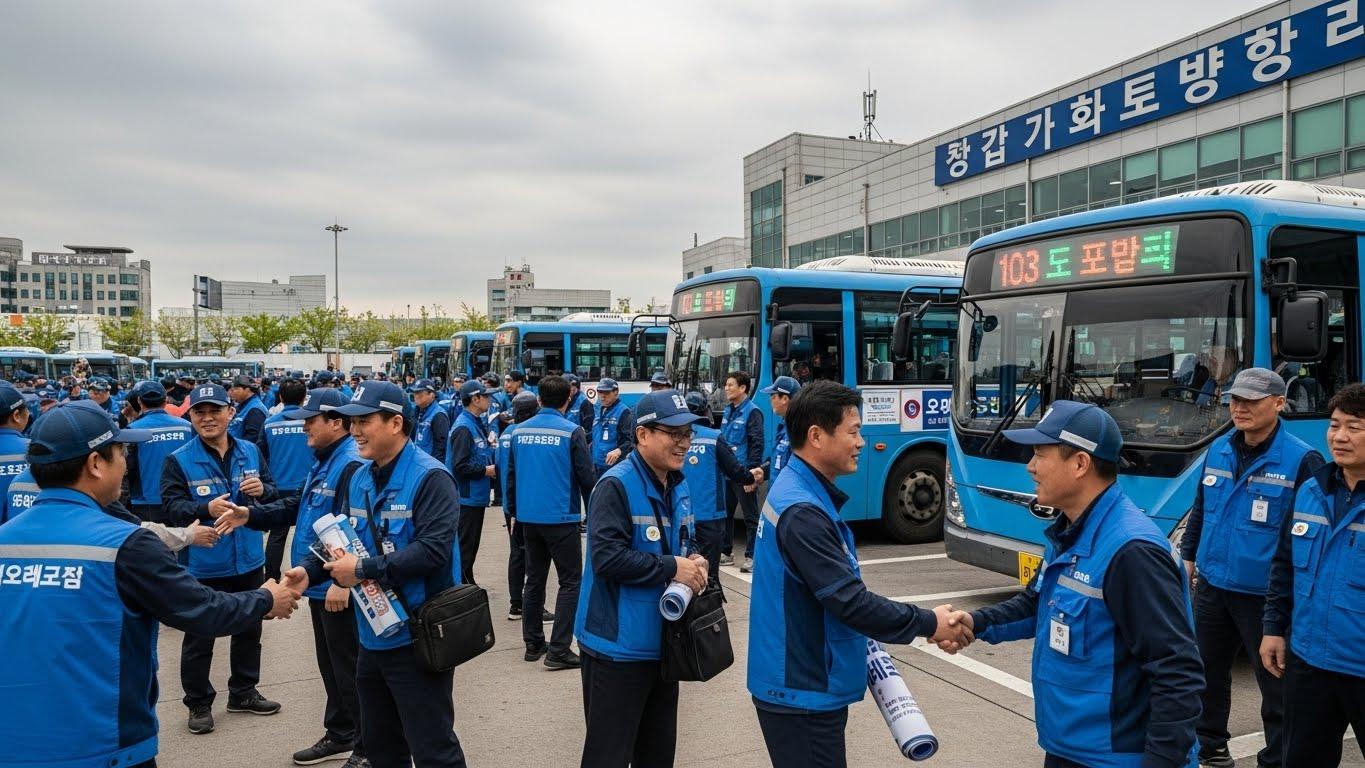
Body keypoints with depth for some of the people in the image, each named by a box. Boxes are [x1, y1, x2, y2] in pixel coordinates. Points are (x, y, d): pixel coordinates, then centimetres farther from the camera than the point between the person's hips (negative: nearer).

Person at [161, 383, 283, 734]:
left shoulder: (250, 452, 2)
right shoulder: (179, 460, -9)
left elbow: (274, 492, 9)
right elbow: (171, 507, -16)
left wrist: (263, 489, -14)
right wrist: (206, 509, -33)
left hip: (249, 560, 5)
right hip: (203, 564, -4)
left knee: (249, 629, 18)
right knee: (199, 638, 7)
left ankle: (243, 692, 36)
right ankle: (199, 703, 24)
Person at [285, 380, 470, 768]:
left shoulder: (429, 478, -18)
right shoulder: (360, 478, 8)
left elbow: (433, 550, -27)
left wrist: (364, 570, -24)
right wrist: (310, 570, -5)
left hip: (418, 637, -8)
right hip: (373, 634, 8)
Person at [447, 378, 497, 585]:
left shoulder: (476, 423, 10)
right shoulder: (463, 427, -19)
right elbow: (460, 466, -24)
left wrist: (489, 445, 3)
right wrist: (486, 471, -15)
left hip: (476, 496, 9)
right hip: (467, 497, -9)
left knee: (471, 545, 18)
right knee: (465, 546, 0)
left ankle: (467, 583, 29)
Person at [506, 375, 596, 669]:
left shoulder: (520, 431, 4)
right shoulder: (571, 432, -11)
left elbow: (511, 475, 11)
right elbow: (587, 478, -10)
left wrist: (513, 513, 22)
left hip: (528, 517, 6)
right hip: (561, 518, -5)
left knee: (534, 579, 16)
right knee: (570, 582, 3)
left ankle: (533, 643, 23)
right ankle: (558, 650, -1)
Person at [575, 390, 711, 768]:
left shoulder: (678, 486, 10)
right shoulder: (617, 485, -17)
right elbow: (607, 558, -26)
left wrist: (693, 562, 0)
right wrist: (672, 568, -21)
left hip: (663, 640, 8)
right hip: (618, 644, -8)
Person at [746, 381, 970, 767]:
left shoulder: (797, 491, 7)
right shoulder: (802, 512, -26)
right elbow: (849, 601, -25)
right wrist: (928, 623, -15)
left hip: (804, 682, 10)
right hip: (802, 693, -10)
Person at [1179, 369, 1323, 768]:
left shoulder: (1301, 460, -14)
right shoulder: (1218, 451, 5)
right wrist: (1188, 556, 17)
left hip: (1266, 596, -6)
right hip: (1212, 587, 6)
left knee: (1276, 683, 5)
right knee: (1207, 671, 18)